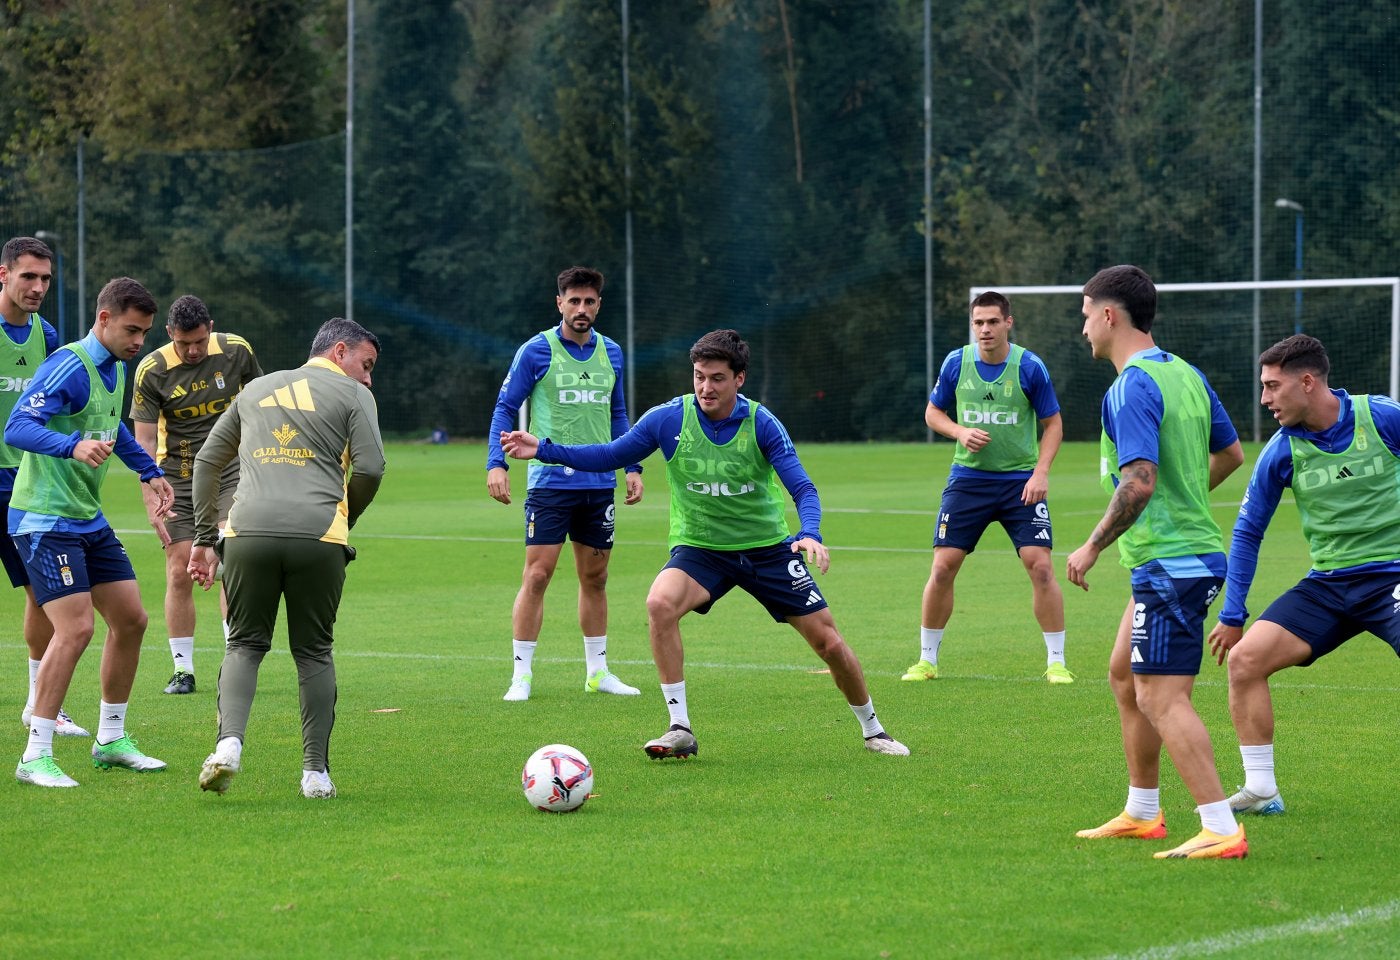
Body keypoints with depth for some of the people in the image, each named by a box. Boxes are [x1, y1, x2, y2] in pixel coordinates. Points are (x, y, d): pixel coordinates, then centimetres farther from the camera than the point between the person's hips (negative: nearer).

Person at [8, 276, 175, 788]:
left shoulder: (113, 370, 12)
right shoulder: (69, 366, -17)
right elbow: (18, 426, -30)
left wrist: (150, 471, 38)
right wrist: (75, 446, -45)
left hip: (89, 519, 9)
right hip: (45, 518, -9)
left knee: (130, 619, 8)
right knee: (75, 628, -18)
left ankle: (111, 740, 22)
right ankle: (35, 757, -13)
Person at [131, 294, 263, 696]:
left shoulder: (236, 351, -7)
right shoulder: (151, 371, -12)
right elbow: (144, 441, -10)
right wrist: (151, 502, -16)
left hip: (231, 472, 0)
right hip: (178, 478, 0)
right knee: (180, 572, -4)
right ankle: (183, 670, 7)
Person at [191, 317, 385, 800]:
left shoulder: (256, 389, 26)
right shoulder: (352, 394, 11)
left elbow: (207, 460, 26)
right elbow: (370, 468, -1)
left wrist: (204, 537, 29)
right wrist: (344, 519, 16)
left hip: (248, 531, 3)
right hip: (318, 537, -2)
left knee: (245, 646, 13)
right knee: (314, 652, 11)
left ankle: (229, 743, -11)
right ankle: (316, 772, 8)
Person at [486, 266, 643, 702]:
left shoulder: (611, 353, 10)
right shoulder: (537, 351, -5)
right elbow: (505, 407, -3)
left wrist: (632, 467, 11)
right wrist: (496, 464, -13)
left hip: (599, 483, 5)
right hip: (550, 482, -5)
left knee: (595, 578, 10)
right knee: (537, 575, -8)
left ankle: (597, 671, 19)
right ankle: (521, 674, -4)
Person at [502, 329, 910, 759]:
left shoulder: (761, 424, -14)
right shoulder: (669, 419, -11)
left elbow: (802, 487, -17)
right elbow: (611, 455, 0)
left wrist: (810, 534, -37)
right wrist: (543, 449, -11)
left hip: (767, 547, 0)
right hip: (699, 548, 0)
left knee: (829, 643, 0)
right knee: (660, 604, -31)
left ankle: (873, 731, 27)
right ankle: (680, 729, -22)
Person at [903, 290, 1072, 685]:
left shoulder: (1029, 367, -8)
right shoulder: (956, 363, -2)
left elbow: (1053, 423, 0)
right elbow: (933, 412, 11)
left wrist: (1041, 472, -13)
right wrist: (961, 432, -10)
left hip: (1020, 482, -2)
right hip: (968, 478, 2)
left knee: (1040, 565, -11)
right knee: (942, 567, -1)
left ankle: (1056, 663, 0)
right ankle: (926, 660, 13)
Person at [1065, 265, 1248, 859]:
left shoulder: (1131, 389, -17)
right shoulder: (1186, 374, 12)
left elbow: (1139, 481, -27)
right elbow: (1231, 453, 22)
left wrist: (1093, 547, -16)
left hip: (1168, 564, -10)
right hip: (1194, 549, 10)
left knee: (1161, 698, -10)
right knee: (1125, 676, 21)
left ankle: (1221, 831, -14)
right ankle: (1141, 814, 29)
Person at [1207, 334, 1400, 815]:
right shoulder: (1282, 451, 0)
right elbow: (1247, 532, 10)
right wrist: (1232, 615, 11)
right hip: (1328, 583, 4)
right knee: (1245, 658, -8)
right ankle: (1260, 791, 4)